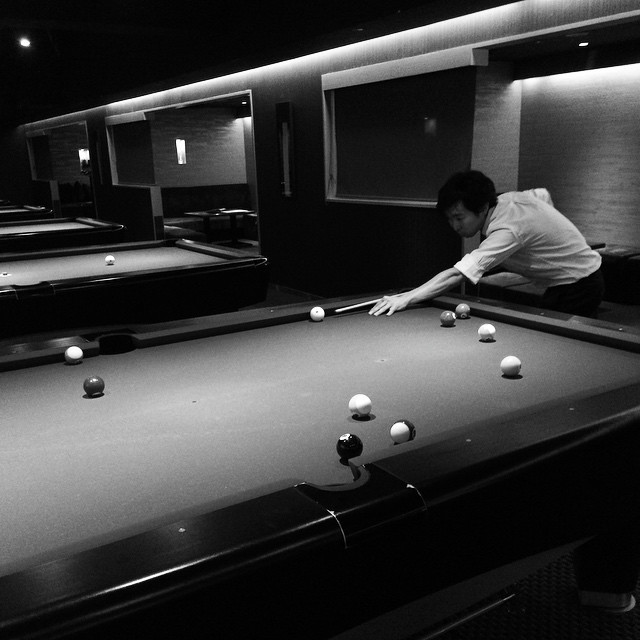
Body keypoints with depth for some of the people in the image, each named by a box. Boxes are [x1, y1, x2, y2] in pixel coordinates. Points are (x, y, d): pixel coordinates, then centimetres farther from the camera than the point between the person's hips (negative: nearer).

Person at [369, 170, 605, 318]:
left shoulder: (507, 231, -35)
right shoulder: (508, 198, -6)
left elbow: (458, 274, -44)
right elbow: (544, 194, 17)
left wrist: (406, 298, -48)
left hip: (580, 286, -9)